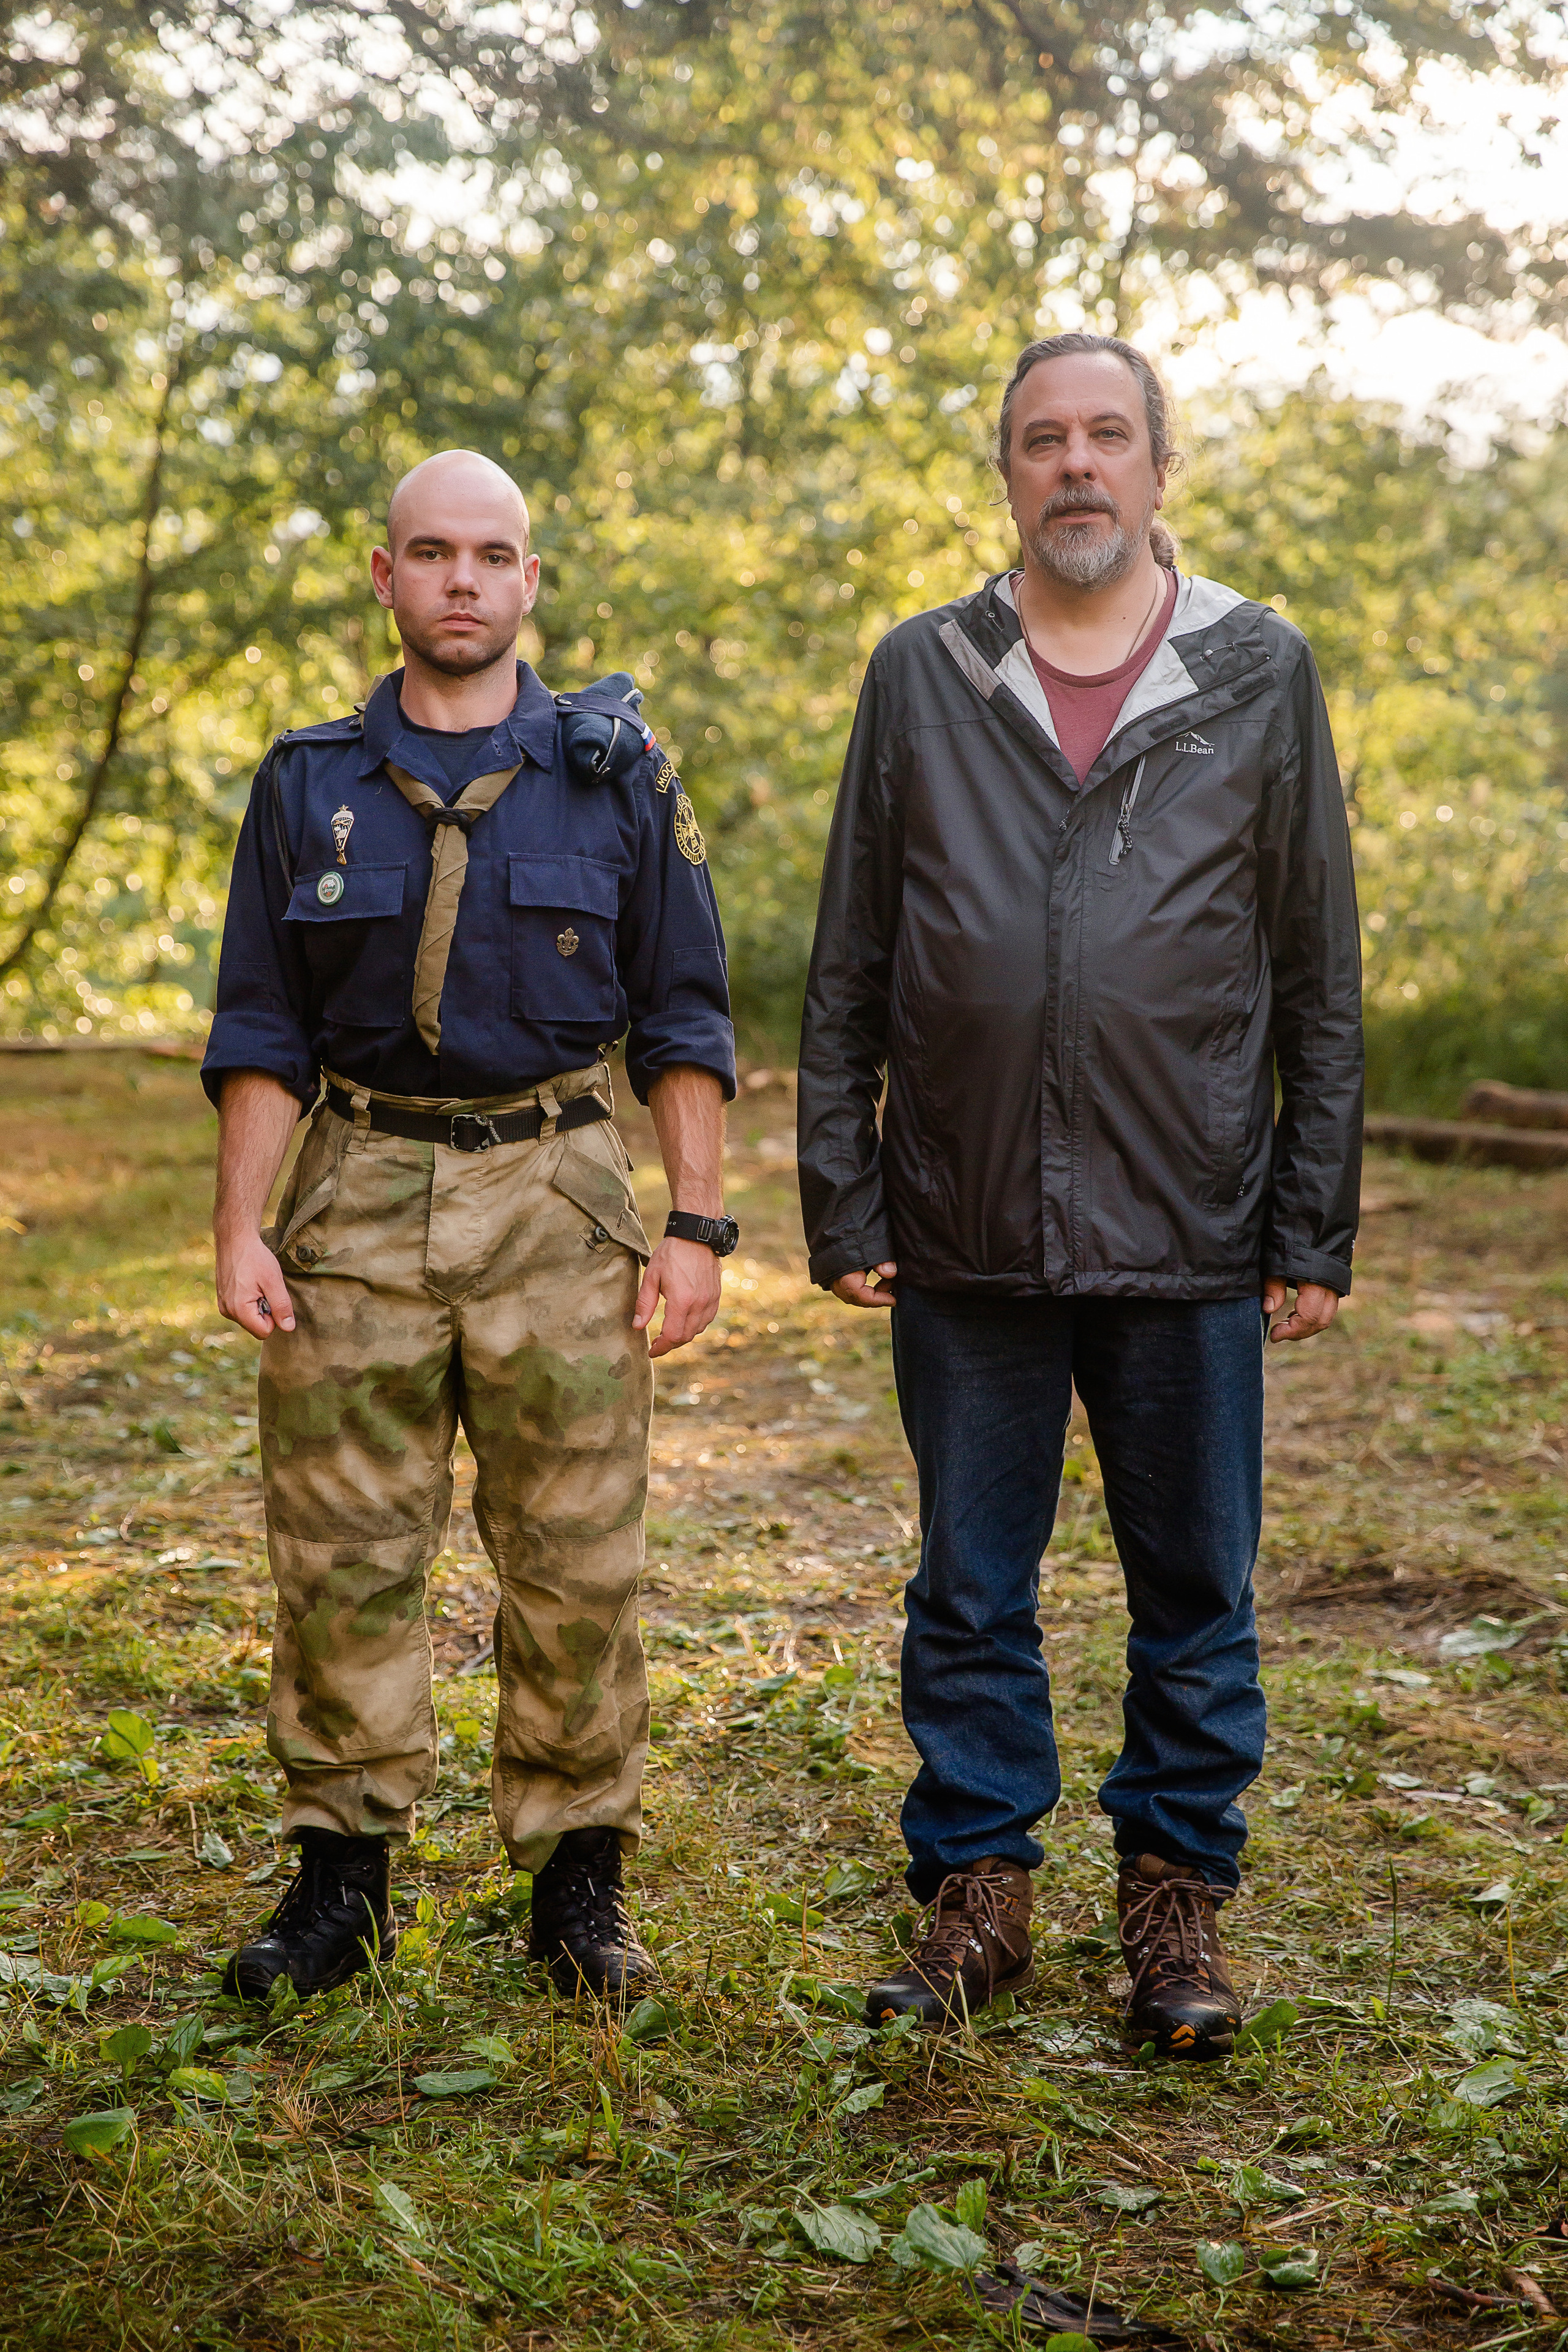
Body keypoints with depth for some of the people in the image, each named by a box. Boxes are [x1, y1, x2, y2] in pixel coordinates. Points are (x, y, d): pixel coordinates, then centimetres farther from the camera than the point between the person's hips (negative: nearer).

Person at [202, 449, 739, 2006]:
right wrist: (238, 1228, -1)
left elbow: (682, 1018, 6)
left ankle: (577, 1881, 12)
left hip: (556, 1193, -1)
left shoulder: (616, 777, 5)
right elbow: (260, 1031, 8)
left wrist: (697, 1224, -2)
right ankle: (342, 1877, 14)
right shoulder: (308, 784, 8)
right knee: (341, 1553, 1)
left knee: (576, 1556, 0)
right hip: (360, 1191, 1)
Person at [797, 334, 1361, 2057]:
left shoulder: (1261, 674, 5)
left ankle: (1178, 1891, 23)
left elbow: (1319, 986, 5)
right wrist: (840, 1205, 2)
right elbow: (848, 973, 8)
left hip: (1188, 1239, -1)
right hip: (963, 1239, 1)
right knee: (970, 1592, 10)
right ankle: (978, 1886, 24)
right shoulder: (923, 675, 7)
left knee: (1196, 1592, 8)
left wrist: (1315, 1231, 1)